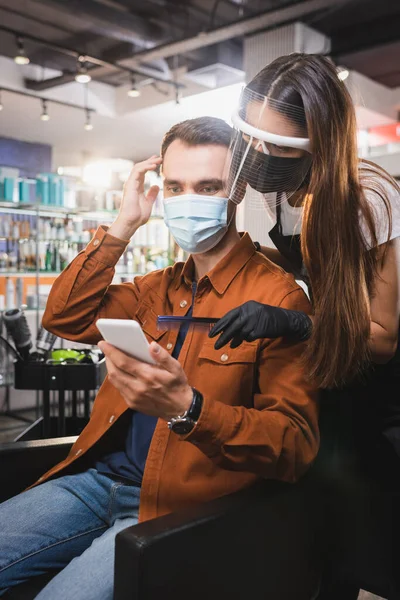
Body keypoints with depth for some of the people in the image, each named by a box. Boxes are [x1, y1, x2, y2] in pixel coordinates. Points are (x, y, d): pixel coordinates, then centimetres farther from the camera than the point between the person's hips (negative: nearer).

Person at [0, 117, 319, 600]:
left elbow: (296, 445, -15)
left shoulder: (278, 295, -10)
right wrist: (123, 226, 2)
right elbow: (66, 319, 9)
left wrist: (186, 408, -31)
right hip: (99, 476, 7)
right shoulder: (162, 286, 14)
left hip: (176, 504, -6)